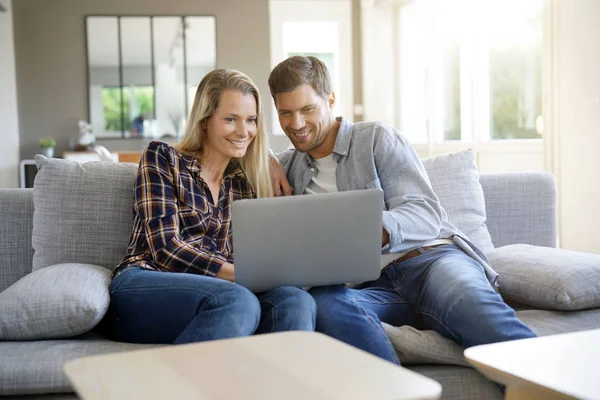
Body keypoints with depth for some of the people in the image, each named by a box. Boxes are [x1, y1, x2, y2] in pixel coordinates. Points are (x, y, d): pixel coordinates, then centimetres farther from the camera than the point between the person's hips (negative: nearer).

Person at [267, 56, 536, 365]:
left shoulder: (378, 138, 9)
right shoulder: (289, 167, 22)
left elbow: (426, 215, -2)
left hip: (427, 258, -2)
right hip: (368, 284, 2)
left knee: (470, 302, -38)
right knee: (324, 301, -35)